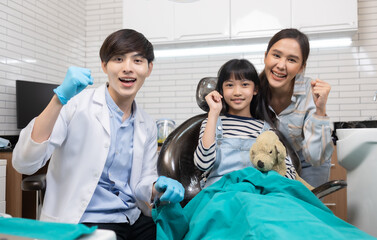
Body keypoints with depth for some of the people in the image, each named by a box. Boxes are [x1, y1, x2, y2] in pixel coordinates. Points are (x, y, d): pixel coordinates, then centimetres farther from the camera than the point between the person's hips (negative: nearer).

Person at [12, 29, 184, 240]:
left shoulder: (147, 126, 8)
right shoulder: (76, 104, -7)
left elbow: (143, 183, 9)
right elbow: (24, 163, -17)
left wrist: (161, 188, -14)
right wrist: (60, 98, -27)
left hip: (134, 220, 4)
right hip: (80, 223, -3)